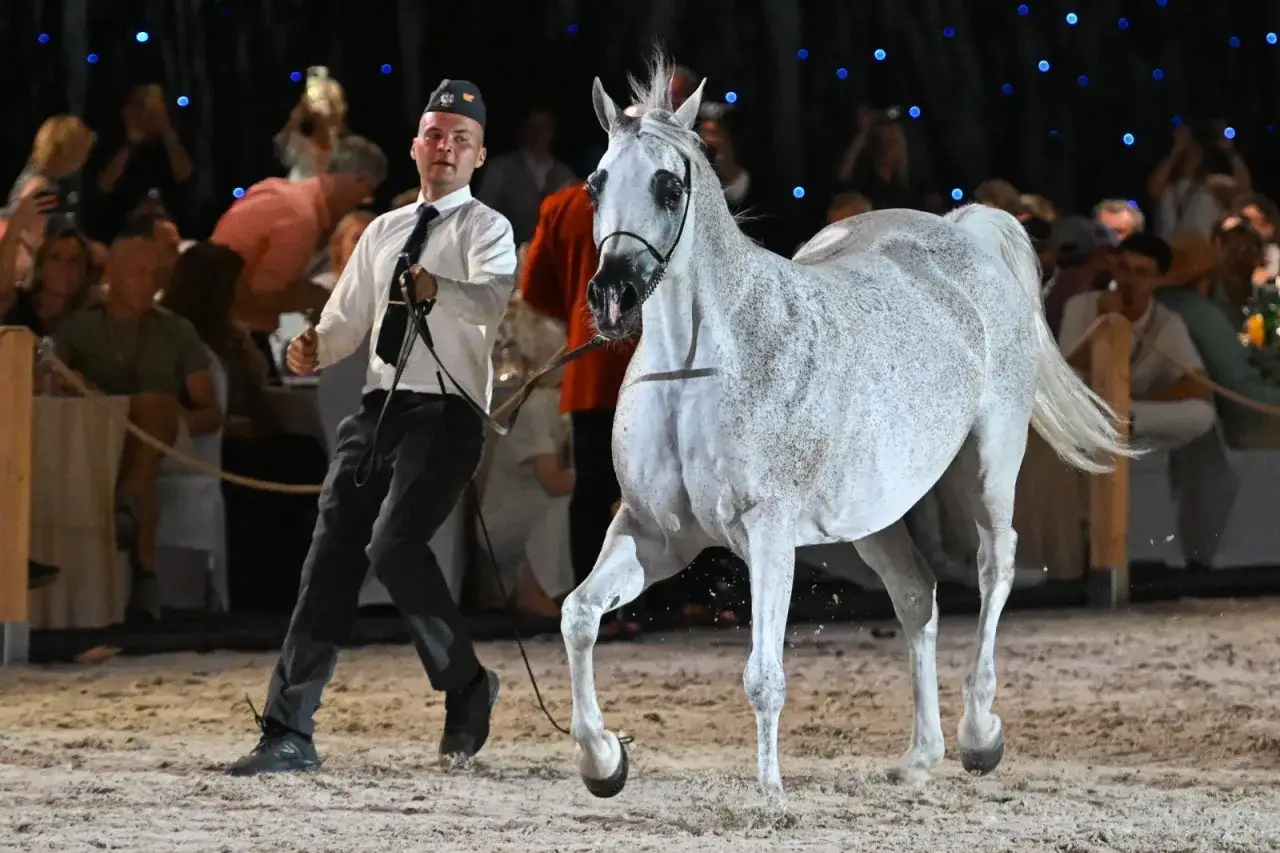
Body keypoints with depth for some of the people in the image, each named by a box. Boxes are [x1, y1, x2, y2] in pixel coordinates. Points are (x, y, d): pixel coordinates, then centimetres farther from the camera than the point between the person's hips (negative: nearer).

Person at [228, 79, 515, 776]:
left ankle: (466, 686, 0)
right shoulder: (382, 232, 21)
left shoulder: (485, 229, 0)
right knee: (331, 556, -2)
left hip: (446, 411, -6)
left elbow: (496, 297, -21)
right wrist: (315, 349, 0)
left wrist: (438, 289, -41)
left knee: (394, 545, -22)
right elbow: (347, 320, 23)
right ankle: (289, 734, -2)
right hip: (377, 409, 6)